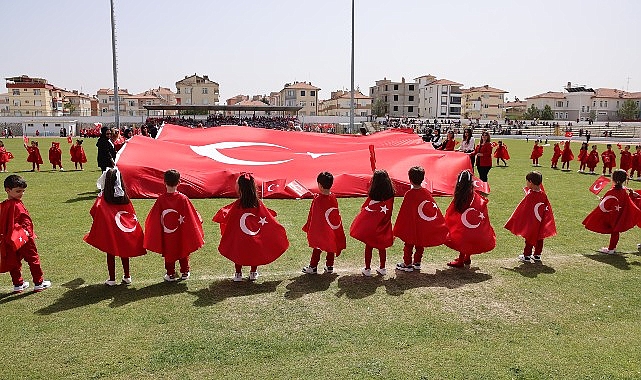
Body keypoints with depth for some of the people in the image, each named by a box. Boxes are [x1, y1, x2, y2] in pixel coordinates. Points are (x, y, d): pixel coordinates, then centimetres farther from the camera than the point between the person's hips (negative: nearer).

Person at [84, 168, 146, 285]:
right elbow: (132, 213, 0)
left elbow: (94, 212, -19)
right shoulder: (124, 196, -5)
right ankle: (127, 276, 22)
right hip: (124, 231, 3)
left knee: (110, 253, 8)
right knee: (124, 251, 14)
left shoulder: (103, 197, -12)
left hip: (109, 231, -3)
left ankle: (112, 279, 14)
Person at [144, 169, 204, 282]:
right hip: (181, 234, 0)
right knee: (183, 251, 17)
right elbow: (190, 217, -7)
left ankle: (170, 274, 19)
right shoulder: (183, 199, -14)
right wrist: (199, 221, 9)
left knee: (168, 252, 14)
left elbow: (154, 218, -2)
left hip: (166, 234, 0)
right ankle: (185, 272, 26)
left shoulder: (161, 199, -11)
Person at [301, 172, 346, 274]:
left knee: (317, 248, 7)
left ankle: (313, 267, 16)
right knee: (331, 247, 14)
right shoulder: (333, 198, -5)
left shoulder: (317, 198, -18)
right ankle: (329, 266, 22)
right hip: (332, 230, 4)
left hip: (319, 229, -4)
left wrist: (309, 227, -1)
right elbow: (336, 214, 3)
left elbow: (312, 214, -11)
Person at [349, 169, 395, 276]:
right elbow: (389, 211, 1)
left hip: (371, 226, -3)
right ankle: (382, 268, 24)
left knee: (369, 246, 8)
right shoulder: (390, 194, -7)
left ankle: (367, 269, 15)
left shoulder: (373, 194, -17)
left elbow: (364, 208, -6)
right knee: (382, 247, 16)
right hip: (383, 226, 3)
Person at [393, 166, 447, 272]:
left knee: (409, 245, 9)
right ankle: (417, 263, 26)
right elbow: (434, 207, 2)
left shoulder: (409, 194, -18)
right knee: (420, 245, 18)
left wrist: (398, 229, -6)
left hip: (411, 226, -5)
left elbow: (404, 213, -14)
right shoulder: (427, 192, -4)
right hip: (424, 227, 5)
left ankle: (407, 264, 15)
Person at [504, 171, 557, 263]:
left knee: (529, 238, 5)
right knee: (539, 238, 14)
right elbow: (547, 209, 5)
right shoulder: (543, 194, -2)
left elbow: (523, 210, -16)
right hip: (540, 223, 5)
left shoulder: (530, 195, -20)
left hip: (530, 222, -5)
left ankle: (527, 256, 12)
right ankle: (537, 255, 22)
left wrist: (515, 220, -8)